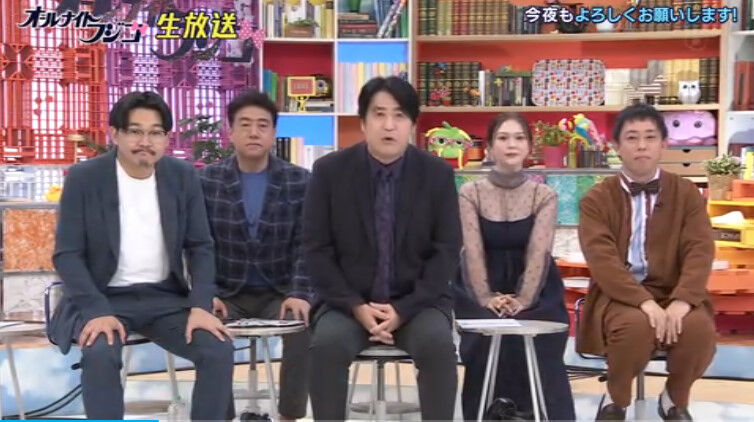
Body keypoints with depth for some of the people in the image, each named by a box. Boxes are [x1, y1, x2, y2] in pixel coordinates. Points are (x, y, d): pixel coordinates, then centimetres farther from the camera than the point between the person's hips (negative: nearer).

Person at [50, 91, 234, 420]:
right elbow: (67, 254, -8)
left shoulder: (183, 176, 1)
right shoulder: (83, 178, -7)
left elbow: (200, 247, 5)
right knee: (99, 354, -33)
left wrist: (201, 306, -12)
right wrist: (98, 311, -22)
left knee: (219, 349, -20)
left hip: (165, 297, 3)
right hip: (102, 298, -3)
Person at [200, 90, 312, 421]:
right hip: (226, 294, 0)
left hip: (278, 293, 0)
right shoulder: (206, 181, 1)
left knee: (305, 328, -30)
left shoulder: (300, 182, 0)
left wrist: (300, 293, -19)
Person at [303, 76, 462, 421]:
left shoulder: (438, 174, -2)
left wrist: (404, 309, -15)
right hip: (348, 303, 0)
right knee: (327, 343, -31)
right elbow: (316, 250, -4)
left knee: (438, 344, -30)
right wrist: (356, 307, -16)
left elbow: (446, 252, -3)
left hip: (416, 303, 0)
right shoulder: (329, 171, -4)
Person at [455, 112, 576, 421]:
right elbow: (473, 251, -8)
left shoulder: (544, 195, 2)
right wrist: (486, 299, -20)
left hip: (536, 292, 0)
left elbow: (539, 252, -9)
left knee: (536, 345, -25)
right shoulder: (470, 194, 1)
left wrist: (523, 300, -22)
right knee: (486, 340, -26)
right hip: (482, 290, 0)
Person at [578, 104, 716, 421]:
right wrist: (643, 301, -27)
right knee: (636, 324, -35)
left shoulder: (687, 193, 7)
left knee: (699, 327, -30)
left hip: (672, 293, 2)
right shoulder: (597, 198, 1)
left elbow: (700, 252, -5)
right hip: (619, 295, -2)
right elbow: (602, 260, -12)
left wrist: (681, 301, -23)